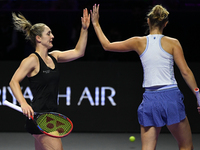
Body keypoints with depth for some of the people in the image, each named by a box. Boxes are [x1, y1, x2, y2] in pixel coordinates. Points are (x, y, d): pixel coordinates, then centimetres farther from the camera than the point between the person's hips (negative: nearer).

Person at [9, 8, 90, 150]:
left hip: (50, 115, 9)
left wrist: (85, 29, 12)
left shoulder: (53, 57, 13)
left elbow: (78, 52, 20)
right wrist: (23, 103, -29)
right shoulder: (32, 60, -10)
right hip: (38, 115, -9)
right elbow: (14, 81, -15)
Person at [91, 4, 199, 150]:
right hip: (171, 97, -2)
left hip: (149, 100, 2)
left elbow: (107, 45, 14)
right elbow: (186, 72, -5)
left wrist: (95, 23, 25)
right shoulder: (172, 43, -1)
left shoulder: (139, 42, 5)